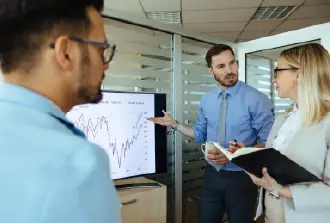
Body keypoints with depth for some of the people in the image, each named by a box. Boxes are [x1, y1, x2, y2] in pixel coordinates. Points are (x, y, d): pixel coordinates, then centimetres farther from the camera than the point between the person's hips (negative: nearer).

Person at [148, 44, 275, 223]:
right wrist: (175, 124, 2)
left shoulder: (256, 100, -16)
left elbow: (267, 144, -15)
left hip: (241, 178, -4)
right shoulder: (207, 100, 1)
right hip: (212, 175, 5)